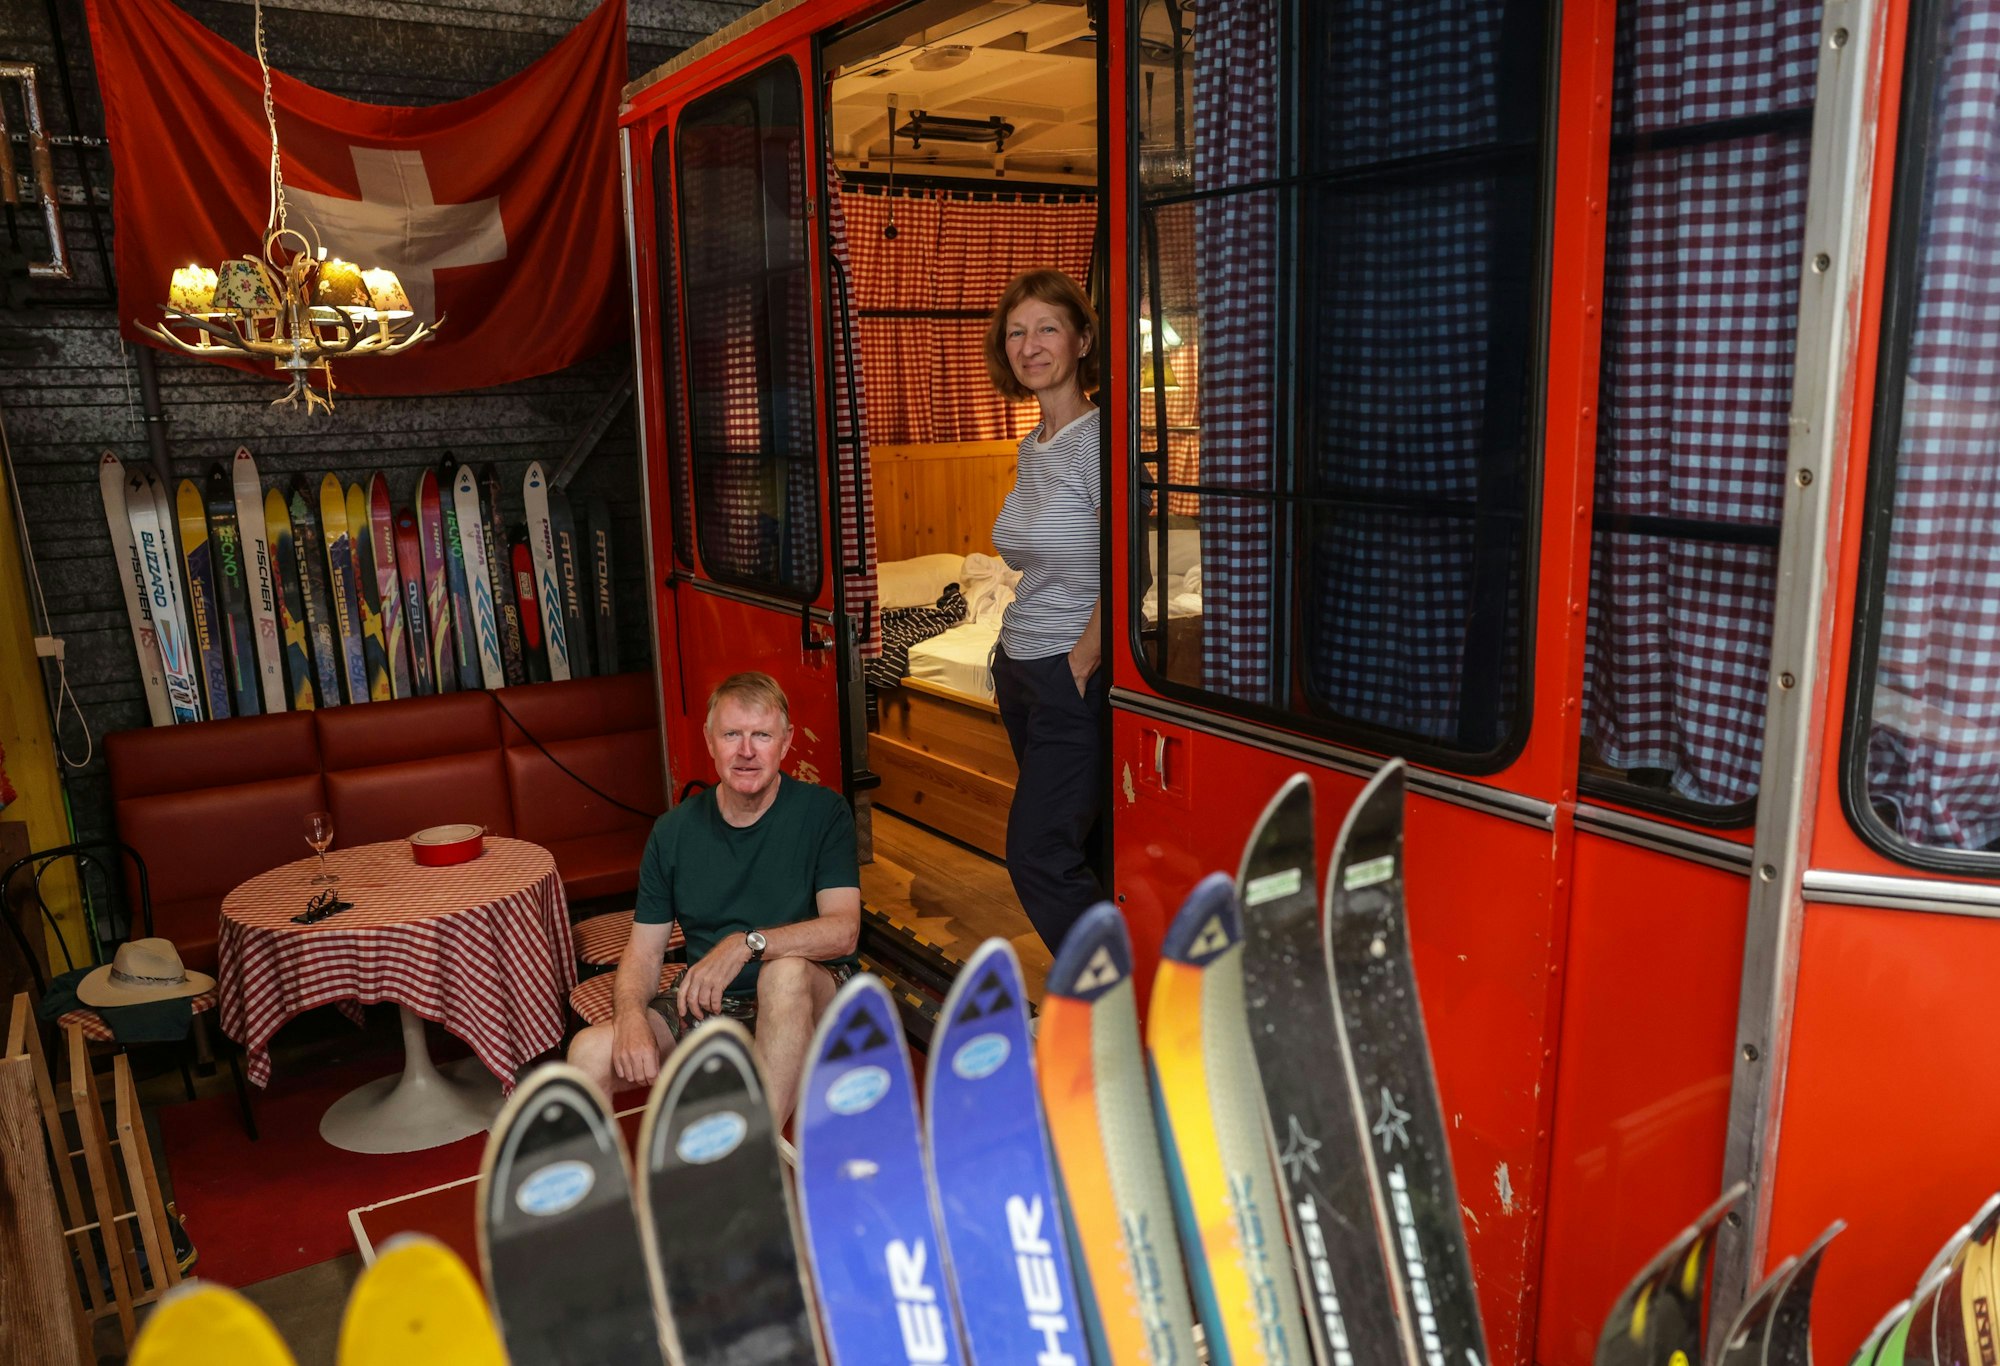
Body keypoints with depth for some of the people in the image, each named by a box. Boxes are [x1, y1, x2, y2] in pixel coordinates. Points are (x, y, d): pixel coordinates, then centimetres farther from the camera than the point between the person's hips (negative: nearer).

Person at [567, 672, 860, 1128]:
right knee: (590, 1051, -22)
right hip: (703, 1005, 3)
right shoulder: (675, 830, 4)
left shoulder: (823, 811, -5)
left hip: (802, 1003, -3)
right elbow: (644, 949, 3)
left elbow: (843, 929, -16)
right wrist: (630, 1016, -18)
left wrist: (745, 944, -29)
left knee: (786, 972, -38)